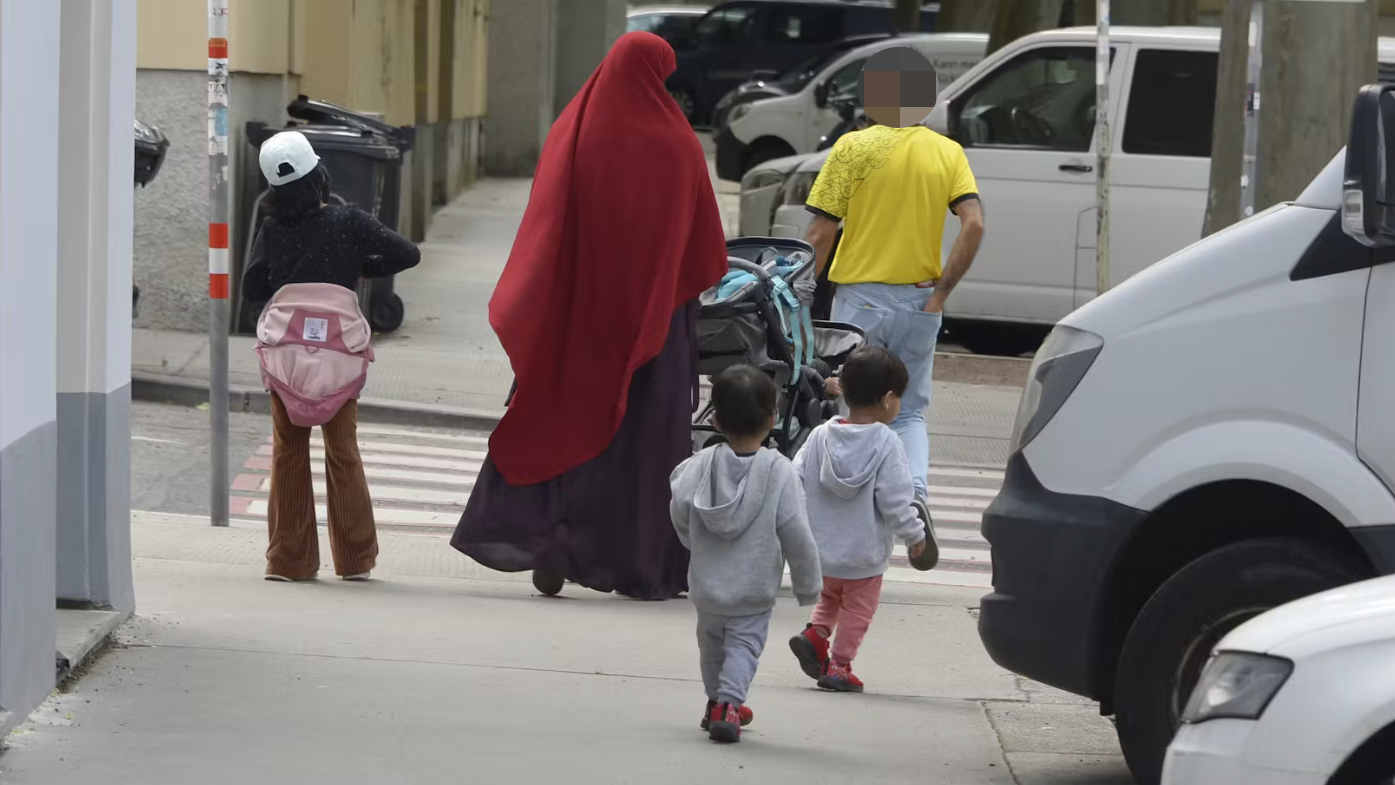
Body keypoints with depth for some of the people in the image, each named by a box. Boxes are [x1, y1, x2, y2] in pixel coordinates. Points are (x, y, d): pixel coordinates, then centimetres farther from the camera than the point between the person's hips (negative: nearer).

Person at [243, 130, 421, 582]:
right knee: (343, 451, 8)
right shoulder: (348, 222, 0)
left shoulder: (272, 232, 5)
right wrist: (363, 268, 13)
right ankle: (355, 559, 11)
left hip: (285, 353, 1)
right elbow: (407, 254, 0)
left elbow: (252, 290, 15)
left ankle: (289, 560, 8)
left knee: (287, 451, 8)